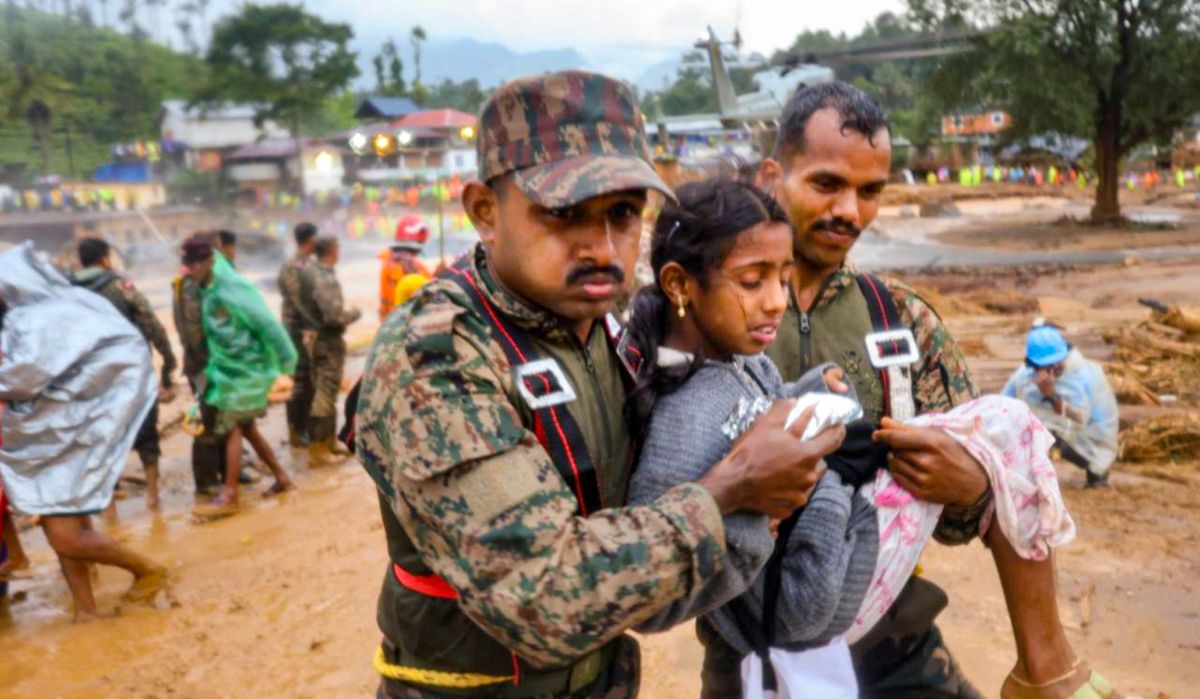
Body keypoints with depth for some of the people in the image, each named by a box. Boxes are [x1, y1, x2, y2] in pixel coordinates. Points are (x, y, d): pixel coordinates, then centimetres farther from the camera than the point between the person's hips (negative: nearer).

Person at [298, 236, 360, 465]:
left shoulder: (309, 272, 6)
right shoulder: (326, 279, -21)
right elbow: (334, 315, -26)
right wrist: (355, 313, -7)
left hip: (315, 338, 9)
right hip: (329, 341, -9)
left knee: (324, 392, 18)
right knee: (325, 395, -2)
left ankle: (330, 441, 31)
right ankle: (317, 450, 3)